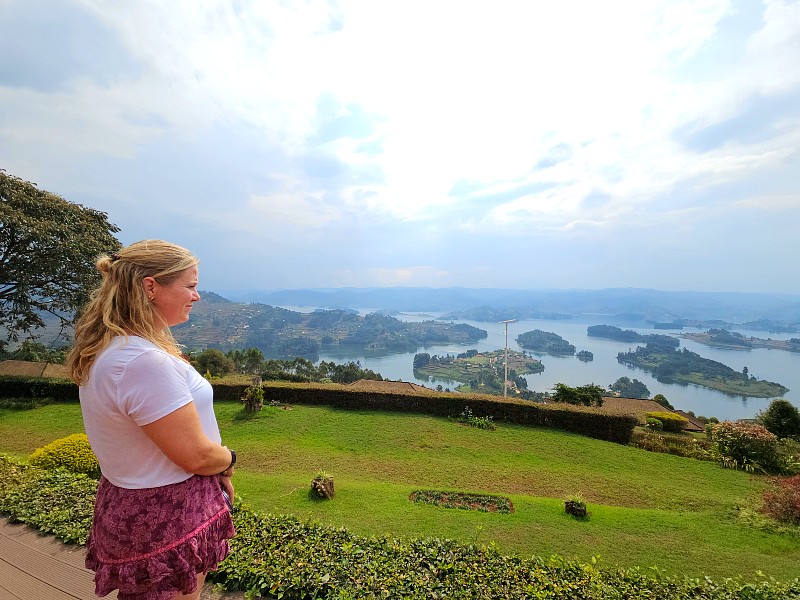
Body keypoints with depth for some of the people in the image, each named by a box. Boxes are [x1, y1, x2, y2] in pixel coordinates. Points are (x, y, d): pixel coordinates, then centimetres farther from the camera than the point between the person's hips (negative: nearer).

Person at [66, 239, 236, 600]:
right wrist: (229, 460, -4)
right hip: (166, 520, -9)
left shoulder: (107, 349, 0)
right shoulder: (145, 361, -32)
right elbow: (196, 456, -27)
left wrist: (217, 468, 4)